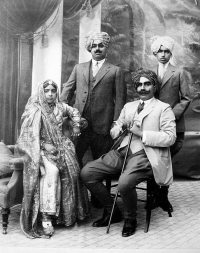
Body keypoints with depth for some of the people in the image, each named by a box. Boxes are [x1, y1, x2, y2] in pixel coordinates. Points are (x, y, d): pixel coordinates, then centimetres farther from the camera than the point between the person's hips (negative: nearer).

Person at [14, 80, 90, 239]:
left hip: (60, 147, 5)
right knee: (51, 170, -32)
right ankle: (46, 217, -31)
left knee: (70, 170, -21)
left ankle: (70, 212, -8)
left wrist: (76, 126, 18)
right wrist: (44, 145, -16)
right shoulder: (34, 110, -3)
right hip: (41, 149, -4)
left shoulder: (60, 107, 11)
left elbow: (74, 112, 31)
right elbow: (29, 135, -8)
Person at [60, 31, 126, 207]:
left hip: (103, 126, -2)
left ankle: (98, 198, 24)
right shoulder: (79, 68, 16)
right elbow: (67, 92, 13)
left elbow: (120, 100, 1)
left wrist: (115, 125, -7)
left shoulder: (115, 71, 6)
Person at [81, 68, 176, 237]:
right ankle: (112, 211, 10)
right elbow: (118, 124, 25)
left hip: (145, 155, -6)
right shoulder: (128, 106, 23)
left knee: (124, 183, -34)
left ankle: (130, 219, 0)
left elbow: (170, 137, -6)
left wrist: (142, 133, -14)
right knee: (86, 173, -10)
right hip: (122, 151, 6)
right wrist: (116, 128, 0)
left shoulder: (164, 109, 5)